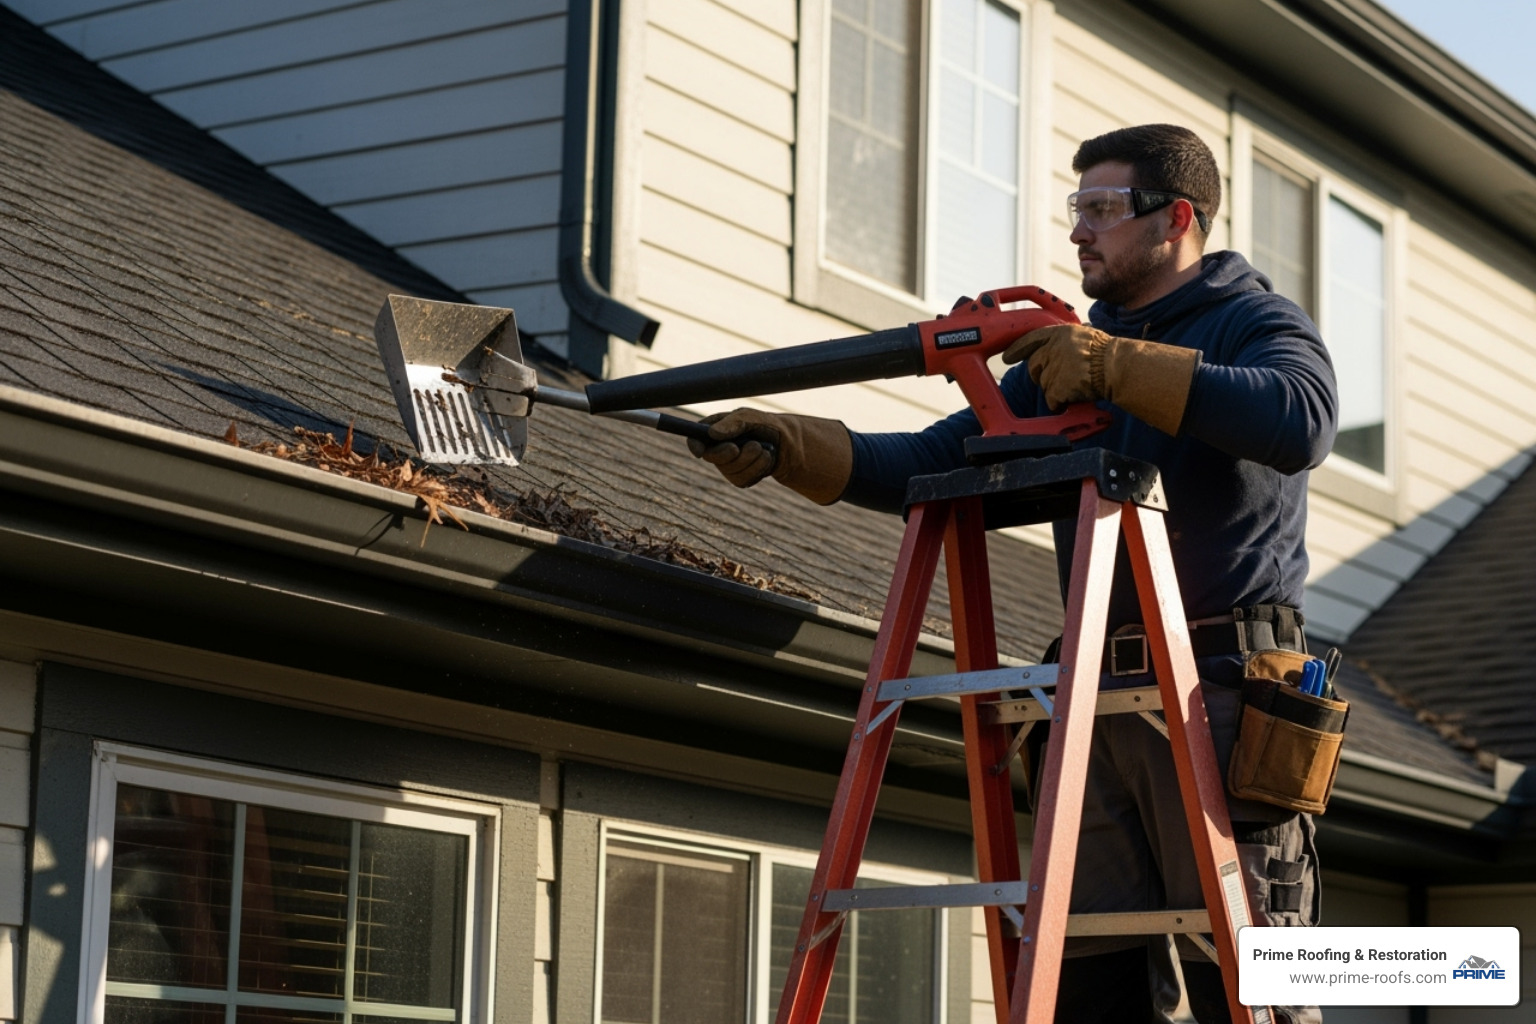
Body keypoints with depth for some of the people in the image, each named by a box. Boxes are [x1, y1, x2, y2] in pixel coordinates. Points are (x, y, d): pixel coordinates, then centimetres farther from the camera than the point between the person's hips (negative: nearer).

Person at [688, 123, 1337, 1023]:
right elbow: (936, 463, 17)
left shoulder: (1257, 322, 3)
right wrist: (788, 448, 3)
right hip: (1099, 700, 6)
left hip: (1222, 690, -6)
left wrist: (1115, 365, -20)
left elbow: (1302, 422, -20)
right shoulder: (1063, 355, 22)